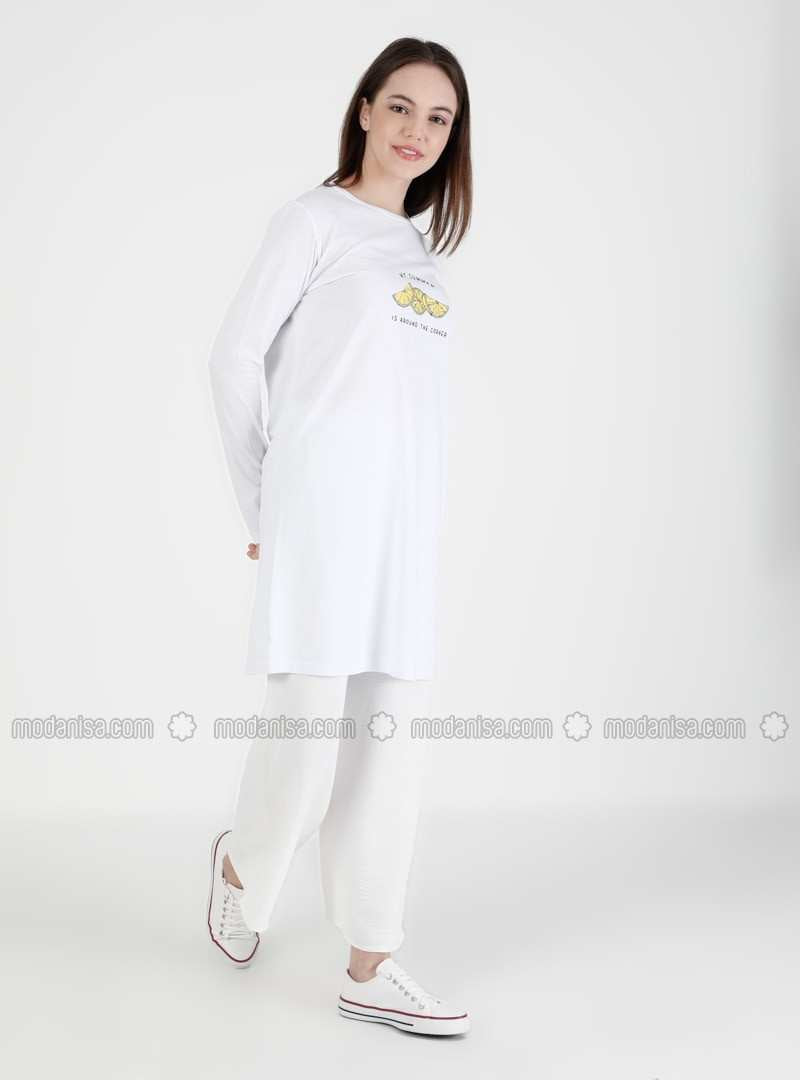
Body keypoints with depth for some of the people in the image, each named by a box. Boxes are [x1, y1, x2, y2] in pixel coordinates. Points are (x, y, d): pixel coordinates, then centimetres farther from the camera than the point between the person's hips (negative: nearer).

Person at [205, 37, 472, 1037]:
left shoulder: (421, 251, 20)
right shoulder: (315, 219, 2)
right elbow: (236, 354, -1)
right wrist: (257, 501, 2)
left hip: (409, 514, 6)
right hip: (322, 505, -6)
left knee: (393, 737, 3)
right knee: (307, 723, -5)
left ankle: (369, 969, 11)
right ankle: (242, 867, 27)